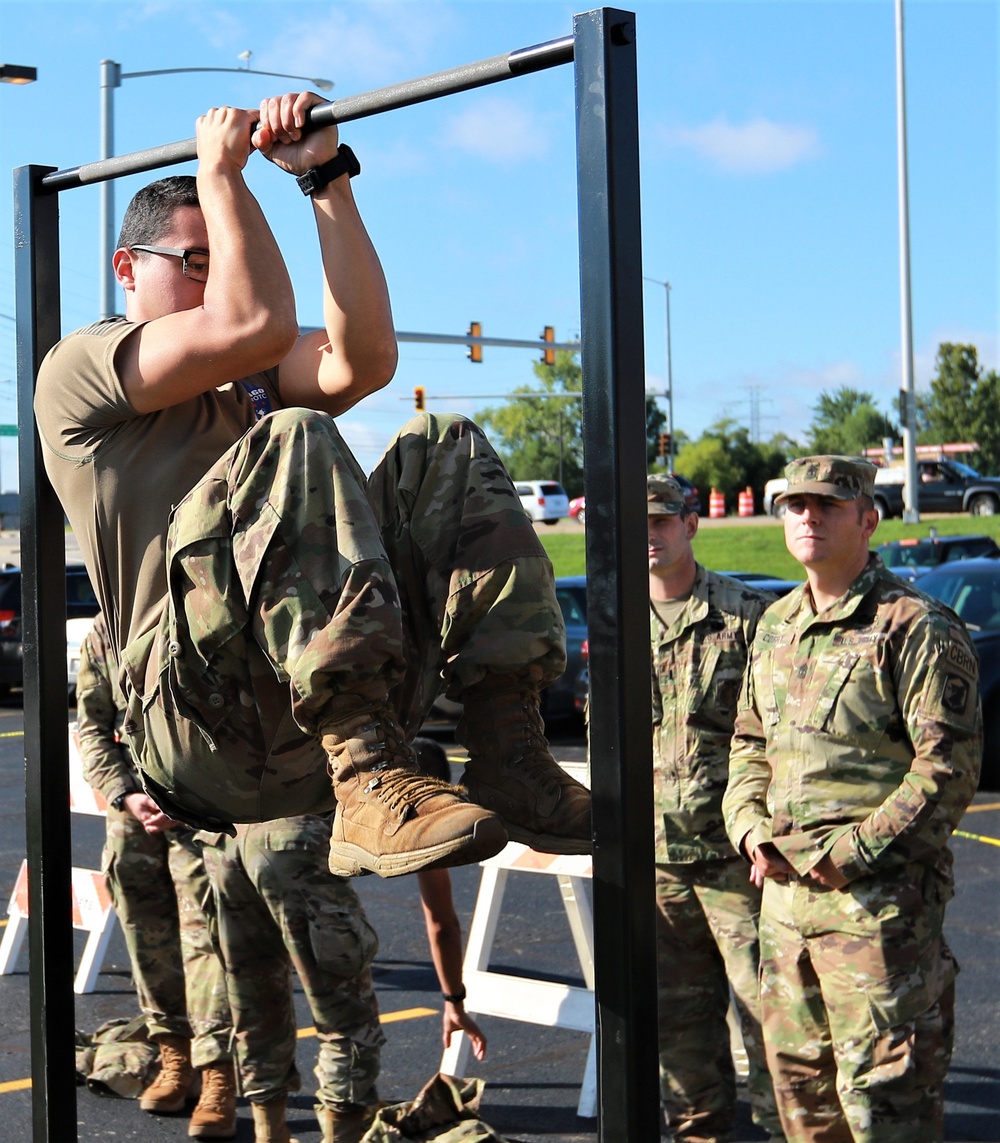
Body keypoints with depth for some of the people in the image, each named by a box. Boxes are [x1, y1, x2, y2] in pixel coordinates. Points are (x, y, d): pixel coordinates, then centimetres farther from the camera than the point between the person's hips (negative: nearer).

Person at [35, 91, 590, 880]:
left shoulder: (253, 383, 31)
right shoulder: (78, 367, 10)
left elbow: (364, 358, 6)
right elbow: (255, 324, -8)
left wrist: (328, 178, 7)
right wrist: (220, 169, 3)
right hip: (204, 719, -6)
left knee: (446, 450, -7)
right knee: (294, 441, -27)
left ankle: (508, 754, -22)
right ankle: (370, 784, -40)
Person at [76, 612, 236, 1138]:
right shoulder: (102, 632, 5)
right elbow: (92, 727, 9)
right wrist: (125, 794, -7)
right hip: (133, 800, 4)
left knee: (204, 929, -12)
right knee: (147, 932, 9)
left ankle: (218, 1076, -10)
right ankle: (174, 1055, 24)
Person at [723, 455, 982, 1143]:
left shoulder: (916, 628, -9)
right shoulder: (776, 626, 14)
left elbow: (950, 767, -14)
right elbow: (750, 744, 22)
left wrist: (852, 853, -17)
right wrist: (752, 830, 4)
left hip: (882, 901, -7)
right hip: (785, 893, 7)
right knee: (799, 1083, 15)